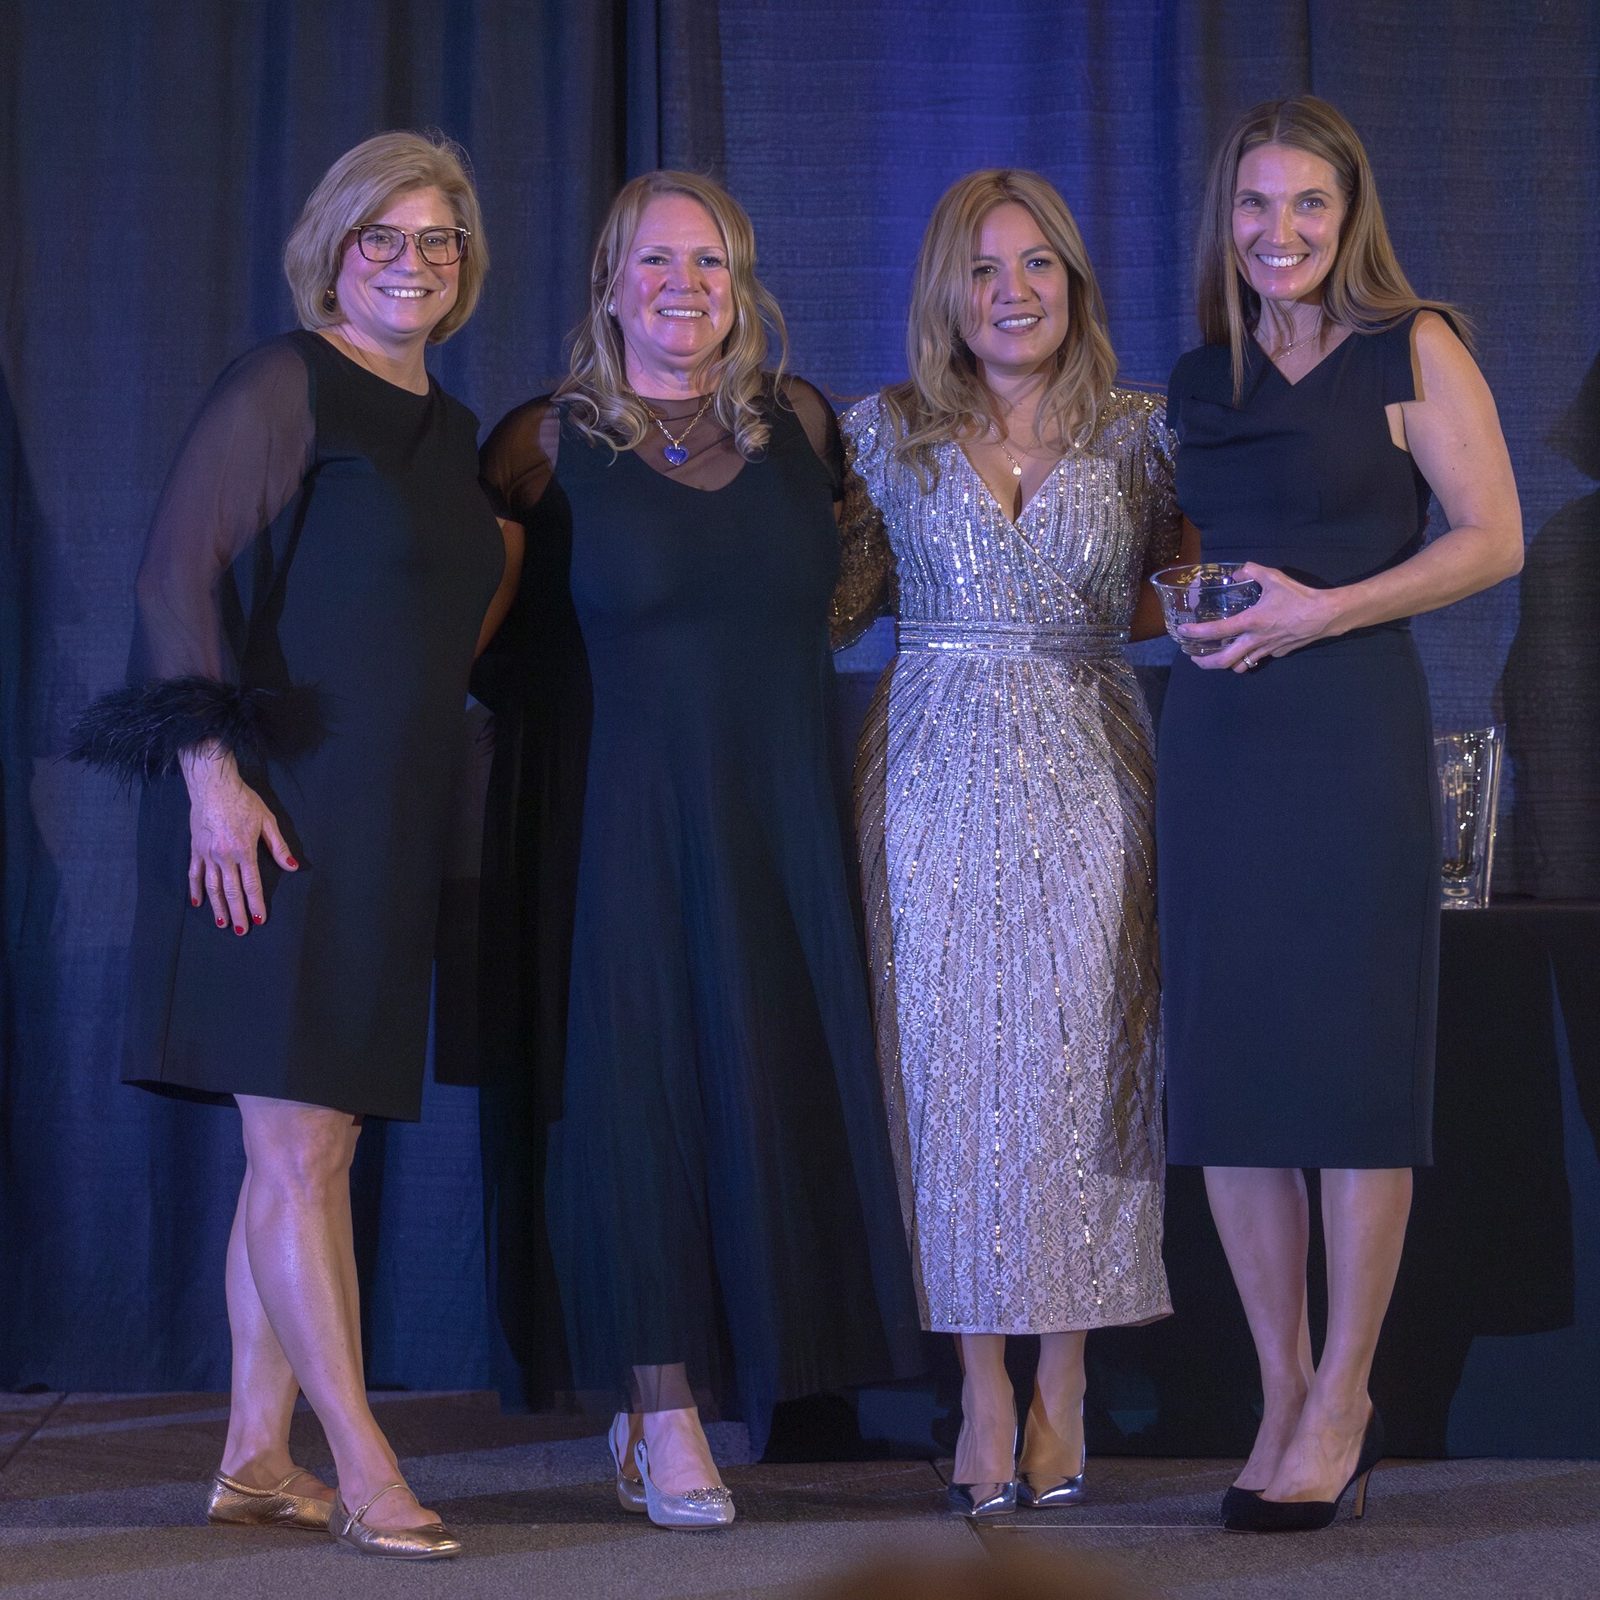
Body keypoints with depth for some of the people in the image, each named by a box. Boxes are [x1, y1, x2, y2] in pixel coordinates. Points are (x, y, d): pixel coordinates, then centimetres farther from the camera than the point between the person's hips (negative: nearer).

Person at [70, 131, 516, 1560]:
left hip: (386, 826, 8)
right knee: (300, 1148, -6)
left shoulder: (449, 429, 17)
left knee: (312, 1147, 9)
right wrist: (211, 770, -19)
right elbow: (180, 572, -13)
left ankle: (257, 1455, 16)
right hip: (274, 811, -8)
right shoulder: (282, 385, -6)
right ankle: (364, 1470, -3)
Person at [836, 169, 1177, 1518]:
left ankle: (1063, 1389, 9)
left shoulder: (1138, 433, 7)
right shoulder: (887, 433, 7)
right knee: (952, 1065, -1)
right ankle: (984, 1390, 7)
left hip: (1090, 775, 0)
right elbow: (836, 597, 13)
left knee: (1081, 1061, -2)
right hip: (937, 782, 0)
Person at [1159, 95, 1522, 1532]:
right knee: (1225, 1066, 4)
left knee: (1353, 1065, -2)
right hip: (1217, 735, 5)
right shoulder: (1202, 379, 14)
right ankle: (1282, 1390, 16)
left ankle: (1341, 1412, 8)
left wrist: (1321, 612, -15)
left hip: (1351, 729, -5)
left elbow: (1494, 539, -7)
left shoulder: (1413, 348, -2)